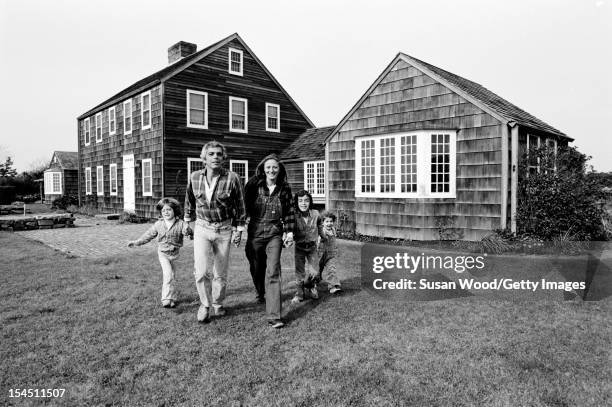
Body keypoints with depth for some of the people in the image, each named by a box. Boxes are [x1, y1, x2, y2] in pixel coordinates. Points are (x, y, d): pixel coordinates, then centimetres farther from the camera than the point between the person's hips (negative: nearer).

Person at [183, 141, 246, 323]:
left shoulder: (232, 178, -13)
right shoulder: (194, 177, -5)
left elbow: (240, 206, -4)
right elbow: (189, 201, 13)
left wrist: (239, 230, -3)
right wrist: (187, 222, 19)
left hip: (224, 230, -1)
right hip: (202, 228, 1)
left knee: (220, 273, 9)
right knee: (202, 271, -11)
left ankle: (218, 304, 33)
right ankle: (205, 304, 13)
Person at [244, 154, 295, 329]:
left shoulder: (284, 189, 0)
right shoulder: (254, 185, -4)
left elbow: (289, 211, 5)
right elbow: (244, 206, 0)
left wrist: (290, 231, 0)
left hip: (275, 233, 0)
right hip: (256, 232, 1)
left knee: (273, 272, -10)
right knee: (257, 268, 16)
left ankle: (274, 316, -9)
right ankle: (261, 293, 49)